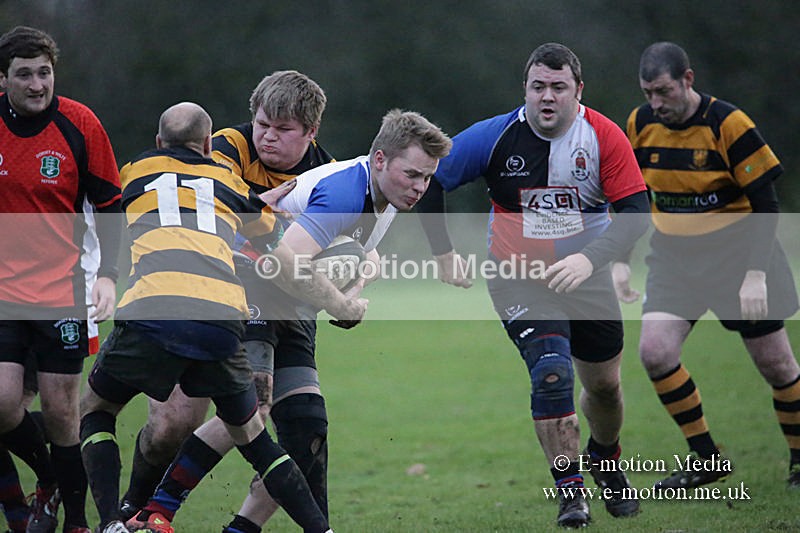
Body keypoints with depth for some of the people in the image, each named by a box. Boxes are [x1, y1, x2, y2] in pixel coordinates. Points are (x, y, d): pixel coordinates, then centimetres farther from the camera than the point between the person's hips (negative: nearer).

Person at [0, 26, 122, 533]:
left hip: (63, 288, -2)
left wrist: (108, 274, -7)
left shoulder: (80, 124, -7)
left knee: (60, 410, -2)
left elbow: (109, 204, 1)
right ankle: (47, 480, 20)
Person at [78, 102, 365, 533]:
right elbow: (288, 263, 33)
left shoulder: (136, 170, 26)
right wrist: (342, 306, 44)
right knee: (248, 433, 21)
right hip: (222, 316, 2)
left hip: (150, 311, -2)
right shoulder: (229, 182, 28)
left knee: (95, 411, 21)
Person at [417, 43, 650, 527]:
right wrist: (444, 251, -4)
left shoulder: (605, 137, -14)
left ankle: (605, 461, 45)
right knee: (552, 372, -22)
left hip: (585, 276, 2)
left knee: (604, 384, 13)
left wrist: (591, 258, -33)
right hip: (518, 277, -2)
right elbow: (428, 179, -5)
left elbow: (635, 210, -18)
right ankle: (571, 492, -12)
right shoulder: (496, 137, -14)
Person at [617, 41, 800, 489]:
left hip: (738, 254, -4)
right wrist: (622, 261, 5)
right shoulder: (640, 124, -2)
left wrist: (755, 274, -21)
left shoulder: (728, 123, -17)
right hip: (674, 258, 4)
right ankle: (708, 460, -1)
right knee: (655, 351, -14)